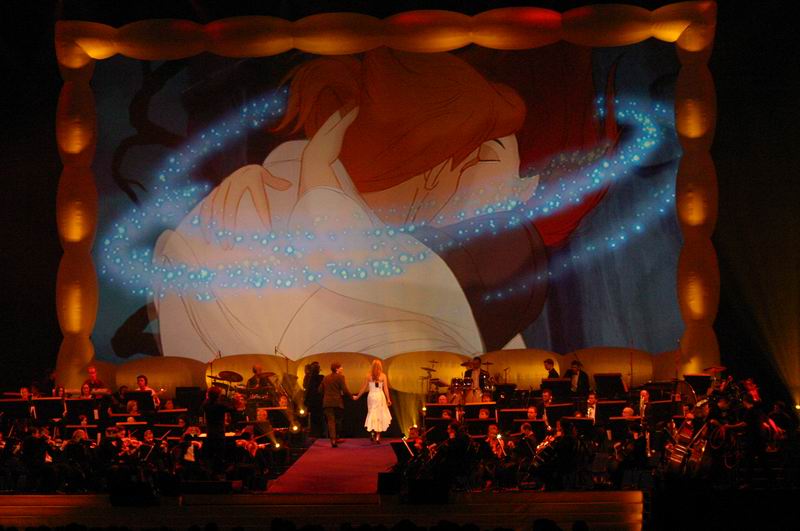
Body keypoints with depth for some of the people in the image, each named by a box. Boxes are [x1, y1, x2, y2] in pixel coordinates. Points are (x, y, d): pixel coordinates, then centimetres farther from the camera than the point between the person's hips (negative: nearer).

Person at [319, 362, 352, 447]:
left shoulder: (325, 378, 11)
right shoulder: (340, 377, -5)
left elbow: (320, 390, 12)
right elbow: (345, 390, -11)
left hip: (327, 402, 3)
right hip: (337, 402, -3)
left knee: (330, 421, -1)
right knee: (338, 421, 13)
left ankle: (332, 439, -11)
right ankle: (336, 438, 19)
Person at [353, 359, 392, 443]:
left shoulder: (369, 376, -1)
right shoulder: (383, 376, -3)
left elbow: (364, 388, 3)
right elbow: (386, 389, -4)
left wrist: (357, 397, 14)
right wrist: (388, 399, 4)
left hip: (371, 396, 1)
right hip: (380, 396, -1)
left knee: (372, 414, 13)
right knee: (380, 415, 7)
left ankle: (372, 433, 2)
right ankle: (377, 437, 6)